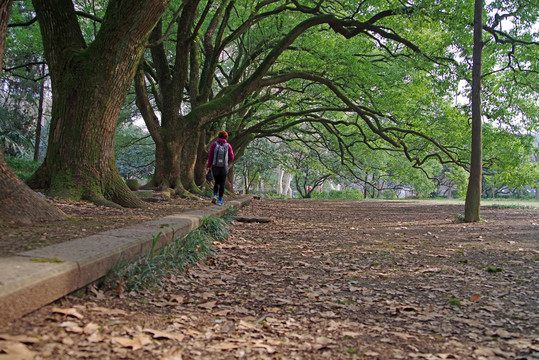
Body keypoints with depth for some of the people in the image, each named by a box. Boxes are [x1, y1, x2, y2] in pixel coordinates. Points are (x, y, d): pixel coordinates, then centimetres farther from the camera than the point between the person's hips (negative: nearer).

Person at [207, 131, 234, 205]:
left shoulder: (214, 144, -5)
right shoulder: (228, 146, -6)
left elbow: (210, 156, -4)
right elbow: (231, 157, 1)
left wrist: (208, 166, 5)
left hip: (215, 167, 1)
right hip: (224, 167, -1)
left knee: (217, 182, 19)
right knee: (222, 184, 7)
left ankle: (215, 196, 1)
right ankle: (220, 200, 6)